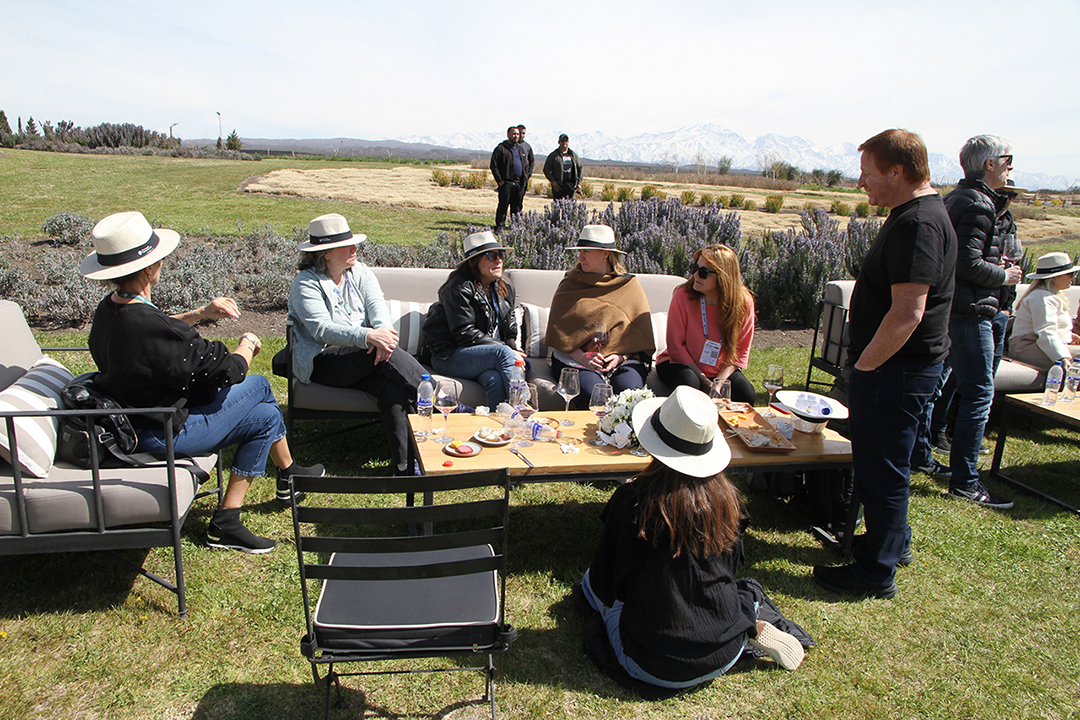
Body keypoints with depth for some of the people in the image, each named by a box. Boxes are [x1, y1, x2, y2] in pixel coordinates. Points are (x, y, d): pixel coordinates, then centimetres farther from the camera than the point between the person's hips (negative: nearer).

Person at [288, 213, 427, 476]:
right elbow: (321, 329, -21)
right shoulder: (306, 284, -5)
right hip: (322, 363, -4)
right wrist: (368, 336, -37)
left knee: (391, 388, -28)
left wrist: (384, 332, -30)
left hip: (365, 358, 4)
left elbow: (378, 307, -5)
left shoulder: (360, 272, 11)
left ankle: (403, 465, -28)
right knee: (384, 356, -33)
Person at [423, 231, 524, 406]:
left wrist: (513, 349, -7)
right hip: (450, 356, -6)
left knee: (496, 379, -32)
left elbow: (510, 329, 17)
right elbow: (465, 334, -18)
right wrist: (508, 351, -20)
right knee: (503, 353, -32)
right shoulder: (459, 288, -11)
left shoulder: (504, 288, 14)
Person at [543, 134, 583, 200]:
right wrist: (553, 181, -11)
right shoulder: (554, 155, 2)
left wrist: (579, 182, 7)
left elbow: (579, 169, 18)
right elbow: (546, 169, 1)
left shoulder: (573, 155, 13)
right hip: (558, 185, -3)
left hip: (571, 186, 3)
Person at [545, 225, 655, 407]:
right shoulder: (569, 285, 12)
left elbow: (640, 333, 9)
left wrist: (620, 356, -9)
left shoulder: (630, 286, 13)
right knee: (593, 394, -32)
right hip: (576, 359, -1)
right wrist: (581, 356, -12)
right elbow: (558, 330, 4)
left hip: (624, 359, 1)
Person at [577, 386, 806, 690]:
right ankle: (753, 628, 9)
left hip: (654, 665, -3)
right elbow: (730, 570, 7)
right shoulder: (727, 497, -10)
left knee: (590, 580, 22)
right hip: (726, 656, 3)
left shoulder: (631, 501, -22)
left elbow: (604, 582, -8)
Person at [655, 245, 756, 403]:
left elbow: (741, 352, -3)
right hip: (682, 364, -2)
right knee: (689, 382, -35)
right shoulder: (682, 296, -18)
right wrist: (704, 380, -19)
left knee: (747, 395, -22)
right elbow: (676, 346, -14)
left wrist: (721, 379, -19)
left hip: (720, 370, 3)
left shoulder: (744, 302, -11)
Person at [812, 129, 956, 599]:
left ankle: (877, 573, 16)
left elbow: (907, 313, -29)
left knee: (882, 468, 1)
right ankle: (892, 541, 40)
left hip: (894, 370, -10)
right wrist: (865, 366, 19)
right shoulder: (918, 214, 13)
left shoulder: (918, 223, -22)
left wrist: (865, 366, -19)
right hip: (895, 367, 10)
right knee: (884, 462, 23)